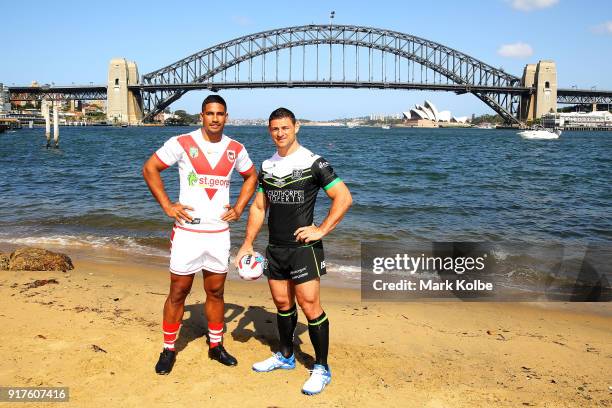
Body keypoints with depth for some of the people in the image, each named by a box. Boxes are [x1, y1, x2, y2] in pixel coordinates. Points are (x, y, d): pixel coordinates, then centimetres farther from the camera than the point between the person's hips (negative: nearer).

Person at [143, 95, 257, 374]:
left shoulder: (235, 149, 4)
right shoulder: (182, 144, -7)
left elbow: (251, 176, 19)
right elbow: (150, 168, -1)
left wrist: (238, 208, 7)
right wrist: (166, 205, -8)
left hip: (219, 233, 3)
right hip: (187, 232, -3)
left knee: (216, 292, 13)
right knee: (178, 292, 6)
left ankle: (216, 346, 29)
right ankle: (168, 349, 21)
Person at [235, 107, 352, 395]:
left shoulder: (313, 163, -9)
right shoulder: (267, 166, 10)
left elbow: (344, 198, -12)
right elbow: (258, 207, 16)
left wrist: (321, 230, -15)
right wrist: (247, 244, 12)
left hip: (303, 248, -6)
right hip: (275, 248, 6)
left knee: (310, 306, -6)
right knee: (282, 304, 16)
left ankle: (321, 369, 9)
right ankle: (286, 357, 33)